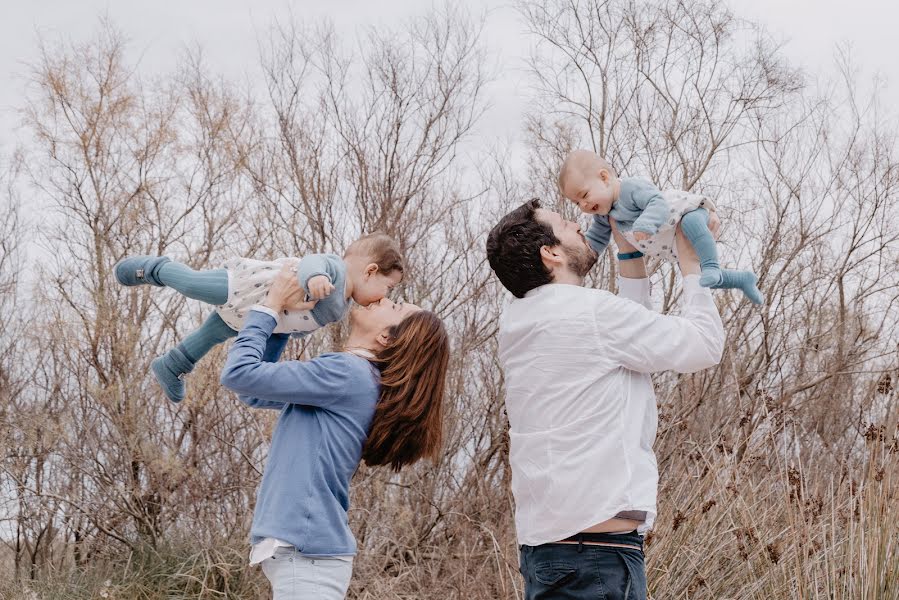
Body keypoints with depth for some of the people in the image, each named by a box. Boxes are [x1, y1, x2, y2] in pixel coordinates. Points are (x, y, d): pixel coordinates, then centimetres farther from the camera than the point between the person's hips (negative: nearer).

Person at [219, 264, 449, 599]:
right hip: (303, 548, 9)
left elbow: (239, 374, -12)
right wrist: (283, 316, 18)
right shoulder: (353, 378, 16)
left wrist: (272, 306, 0)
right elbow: (254, 393, 25)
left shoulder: (348, 373, -12)